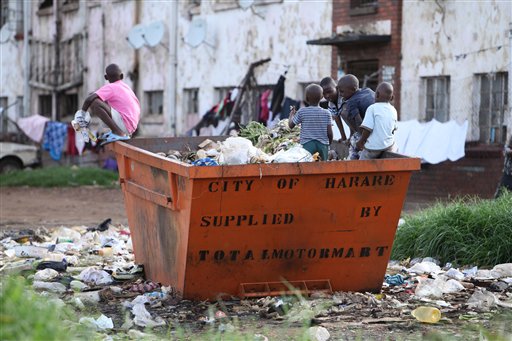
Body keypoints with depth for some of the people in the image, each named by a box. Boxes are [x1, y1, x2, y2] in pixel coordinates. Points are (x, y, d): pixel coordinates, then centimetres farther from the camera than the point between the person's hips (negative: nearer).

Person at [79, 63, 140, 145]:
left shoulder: (109, 88, -6)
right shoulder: (126, 86, 17)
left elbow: (89, 99, -19)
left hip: (124, 125, -9)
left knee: (95, 103, -20)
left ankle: (119, 133, -17)